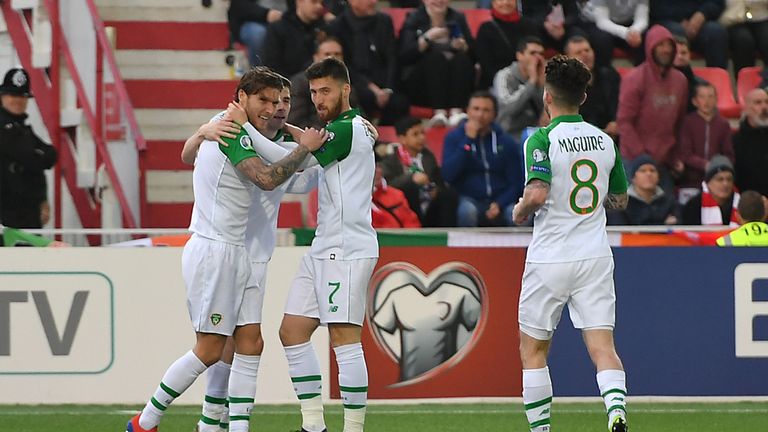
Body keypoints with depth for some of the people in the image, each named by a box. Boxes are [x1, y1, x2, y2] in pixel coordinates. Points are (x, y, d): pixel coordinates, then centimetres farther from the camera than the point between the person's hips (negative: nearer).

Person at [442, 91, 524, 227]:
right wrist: (468, 140, -12)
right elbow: (448, 175, -10)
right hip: (469, 199, -1)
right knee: (467, 210, -36)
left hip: (499, 202, 1)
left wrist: (499, 205, -13)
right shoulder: (454, 137, 5)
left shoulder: (506, 143, 7)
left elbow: (515, 183, 6)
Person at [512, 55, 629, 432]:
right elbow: (620, 200, 15)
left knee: (533, 349, 11)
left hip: (550, 258, -4)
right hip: (595, 257, 4)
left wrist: (520, 210, -2)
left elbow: (537, 194, -22)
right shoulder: (605, 141, 7)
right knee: (602, 346, -3)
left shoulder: (542, 140, -10)